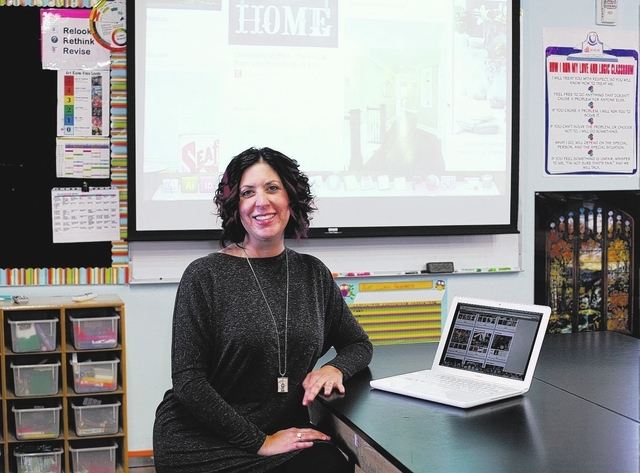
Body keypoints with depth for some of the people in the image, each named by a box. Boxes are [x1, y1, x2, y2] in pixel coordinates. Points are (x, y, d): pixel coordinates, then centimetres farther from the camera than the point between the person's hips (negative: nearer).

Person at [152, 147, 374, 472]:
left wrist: (335, 369, -6)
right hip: (203, 444, -5)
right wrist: (260, 442, -15)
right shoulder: (204, 276, -7)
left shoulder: (313, 274, 7)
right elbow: (188, 382, -10)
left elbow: (358, 344, 18)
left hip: (285, 436, 5)